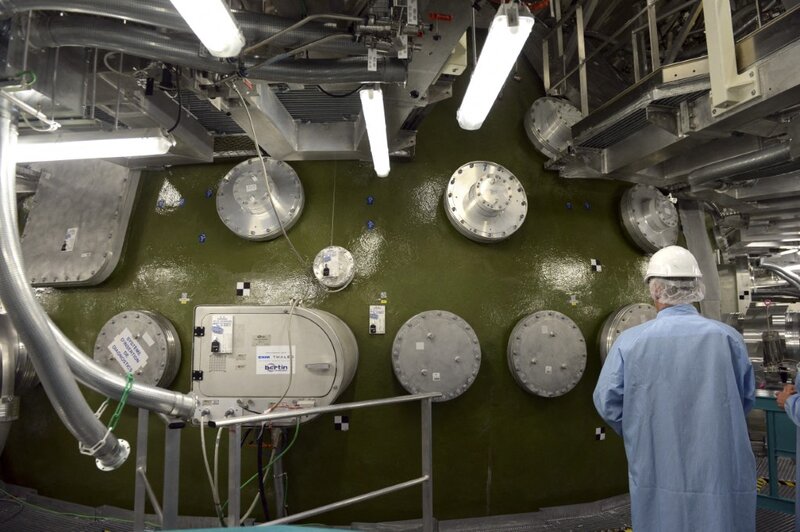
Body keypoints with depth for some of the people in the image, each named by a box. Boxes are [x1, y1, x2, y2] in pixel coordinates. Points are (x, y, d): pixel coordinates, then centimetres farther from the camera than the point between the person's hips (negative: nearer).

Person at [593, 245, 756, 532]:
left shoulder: (629, 341, -12)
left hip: (657, 471, 0)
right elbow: (746, 399, 6)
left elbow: (607, 403, -6)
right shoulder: (727, 337, -9)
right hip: (719, 470, 1)